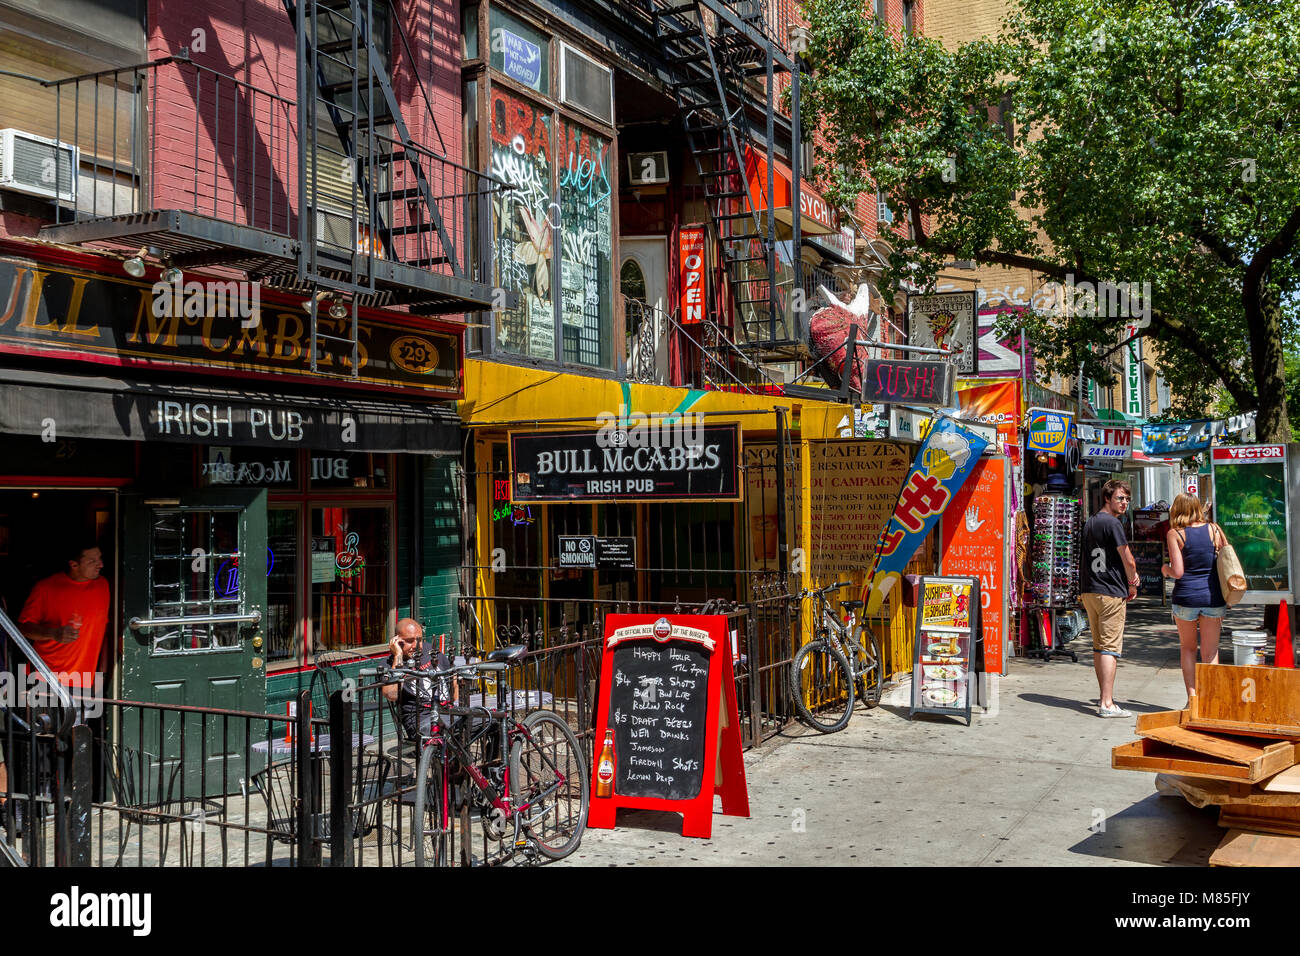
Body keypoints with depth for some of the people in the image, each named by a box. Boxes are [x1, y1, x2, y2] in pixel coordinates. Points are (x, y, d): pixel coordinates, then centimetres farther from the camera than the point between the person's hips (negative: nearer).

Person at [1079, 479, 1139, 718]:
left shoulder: (1089, 523, 15)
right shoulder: (1112, 523, -12)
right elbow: (1128, 560, -10)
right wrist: (1132, 584, 6)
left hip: (1088, 591, 9)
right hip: (1111, 593, -9)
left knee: (1098, 645, 16)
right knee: (1110, 647, -9)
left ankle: (1104, 695, 25)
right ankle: (1106, 704, -12)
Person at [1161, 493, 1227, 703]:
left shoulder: (1174, 534, -5)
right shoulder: (1214, 529, 4)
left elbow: (1178, 572, -11)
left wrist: (1165, 569, 9)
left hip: (1186, 597, -2)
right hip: (1213, 597, 2)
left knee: (1187, 647, 17)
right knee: (1210, 652, 9)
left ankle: (1191, 694, 9)